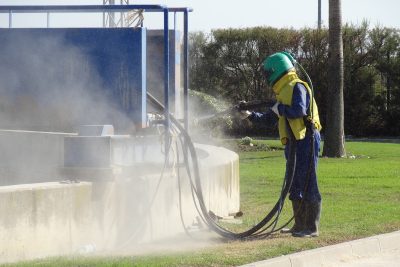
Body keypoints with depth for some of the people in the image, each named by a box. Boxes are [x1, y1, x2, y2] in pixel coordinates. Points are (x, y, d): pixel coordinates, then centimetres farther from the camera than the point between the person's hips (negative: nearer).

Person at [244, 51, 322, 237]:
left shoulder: (297, 87, -8)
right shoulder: (284, 91, 21)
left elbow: (299, 110, -25)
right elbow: (272, 118, 31)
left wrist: (279, 108, -11)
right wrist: (252, 116, 27)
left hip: (306, 140, -10)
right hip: (295, 144, 10)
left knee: (308, 184, -9)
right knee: (295, 186, 12)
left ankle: (312, 227, -8)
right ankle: (299, 225, 19)